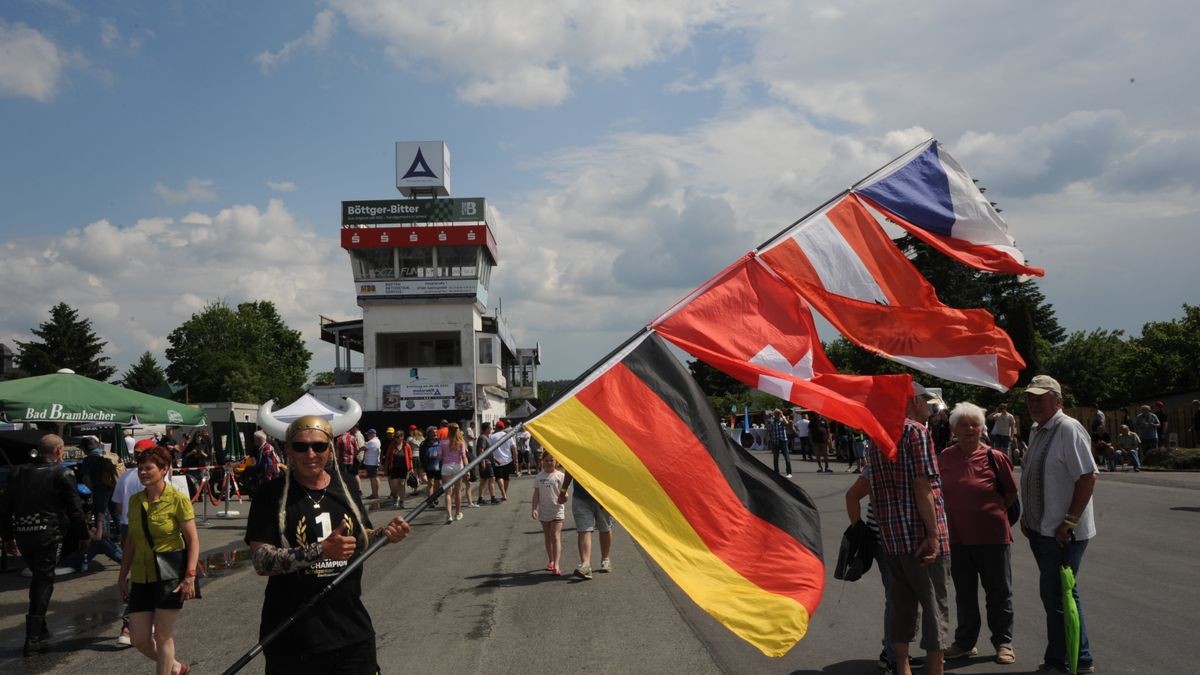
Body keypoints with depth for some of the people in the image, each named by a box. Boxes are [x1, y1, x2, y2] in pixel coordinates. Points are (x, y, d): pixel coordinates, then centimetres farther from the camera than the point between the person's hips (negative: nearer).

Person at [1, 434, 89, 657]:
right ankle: (33, 638, -1)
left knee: (39, 578, 19)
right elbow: (75, 510, -6)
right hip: (49, 535, -5)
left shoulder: (18, 473, 9)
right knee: (43, 582, 1)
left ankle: (39, 631, 24)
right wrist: (82, 535, 6)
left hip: (23, 535, 5)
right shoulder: (61, 475, -7)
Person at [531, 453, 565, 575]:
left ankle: (556, 565, -18)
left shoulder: (560, 476, -4)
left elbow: (563, 492, -6)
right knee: (547, 537, 16)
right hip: (544, 511, 4)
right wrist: (534, 508, -5)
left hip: (557, 510, -4)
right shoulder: (539, 476, 4)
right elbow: (536, 494, 4)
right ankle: (550, 561, 32)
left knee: (556, 537, -12)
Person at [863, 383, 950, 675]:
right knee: (934, 607, 3)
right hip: (921, 537, -7)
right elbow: (922, 487, -17)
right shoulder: (916, 431, -10)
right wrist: (933, 534, -17)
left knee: (902, 605, 15)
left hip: (891, 538, 7)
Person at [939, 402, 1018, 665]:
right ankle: (965, 642, 29)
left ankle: (1003, 643, 25)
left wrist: (992, 513, 4)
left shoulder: (994, 457, -10)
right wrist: (961, 514, 10)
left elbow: (1011, 493, 2)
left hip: (992, 536, -3)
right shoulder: (945, 457, -1)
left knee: (998, 592, 10)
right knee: (964, 593, 16)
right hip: (958, 537, 3)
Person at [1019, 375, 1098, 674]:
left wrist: (1069, 522, -22)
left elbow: (1088, 477, -22)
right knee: (1058, 595, 16)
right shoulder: (1036, 431, 13)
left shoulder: (1068, 429, -16)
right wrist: (1027, 516, 19)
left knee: (1056, 596, -4)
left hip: (1062, 533, -10)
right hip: (1041, 528, 10)